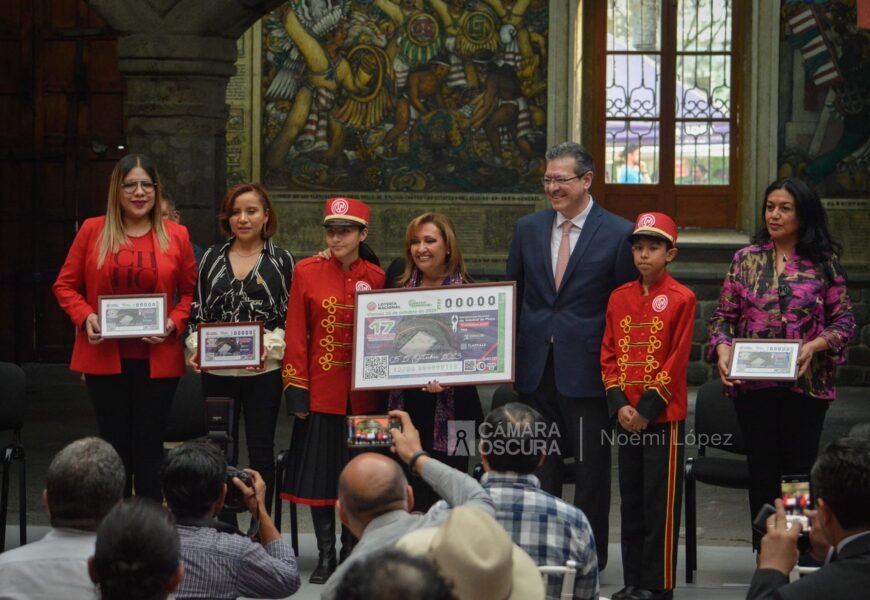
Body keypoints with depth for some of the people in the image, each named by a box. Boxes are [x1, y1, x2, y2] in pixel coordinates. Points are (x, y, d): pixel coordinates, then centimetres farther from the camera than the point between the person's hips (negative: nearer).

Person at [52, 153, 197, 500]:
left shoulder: (176, 236, 3)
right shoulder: (93, 231, 2)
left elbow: (191, 292, 8)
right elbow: (65, 285, 6)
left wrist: (174, 322, -10)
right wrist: (85, 317, -11)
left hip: (157, 360, 0)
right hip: (106, 358, 0)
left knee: (149, 447, 4)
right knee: (115, 446, 5)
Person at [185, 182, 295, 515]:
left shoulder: (281, 260, 3)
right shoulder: (212, 258, 9)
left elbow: (291, 318, 1)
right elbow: (197, 310, 11)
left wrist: (270, 347, -15)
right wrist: (195, 347, -6)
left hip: (263, 371, -2)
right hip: (217, 372, 2)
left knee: (260, 450, 5)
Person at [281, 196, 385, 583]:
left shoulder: (376, 278, 1)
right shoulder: (307, 271, -2)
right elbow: (296, 334, -1)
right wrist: (296, 389, -6)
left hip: (363, 392, 1)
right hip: (322, 390, -1)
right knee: (320, 473, 2)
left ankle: (351, 553, 17)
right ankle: (325, 555, 11)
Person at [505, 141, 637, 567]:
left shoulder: (618, 234, -4)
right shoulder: (528, 229, 9)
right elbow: (512, 295, 14)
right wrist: (510, 354, 7)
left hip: (587, 371, -4)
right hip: (535, 368, 4)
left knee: (592, 469, 4)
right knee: (538, 468, 10)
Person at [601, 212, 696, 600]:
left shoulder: (681, 299, -6)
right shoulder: (619, 298, 9)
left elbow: (677, 360, -10)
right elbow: (608, 355, 8)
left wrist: (647, 408, -12)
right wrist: (619, 405, -4)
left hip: (664, 415, -5)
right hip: (626, 417, 5)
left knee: (661, 502, -2)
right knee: (631, 499, 10)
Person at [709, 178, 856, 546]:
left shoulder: (823, 263, 0)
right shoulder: (746, 260, 5)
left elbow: (844, 321, 0)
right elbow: (723, 316, 7)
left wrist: (815, 345, -16)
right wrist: (722, 349, -11)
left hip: (806, 385, -2)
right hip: (752, 386, 2)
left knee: (799, 471, 4)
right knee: (762, 473, 8)